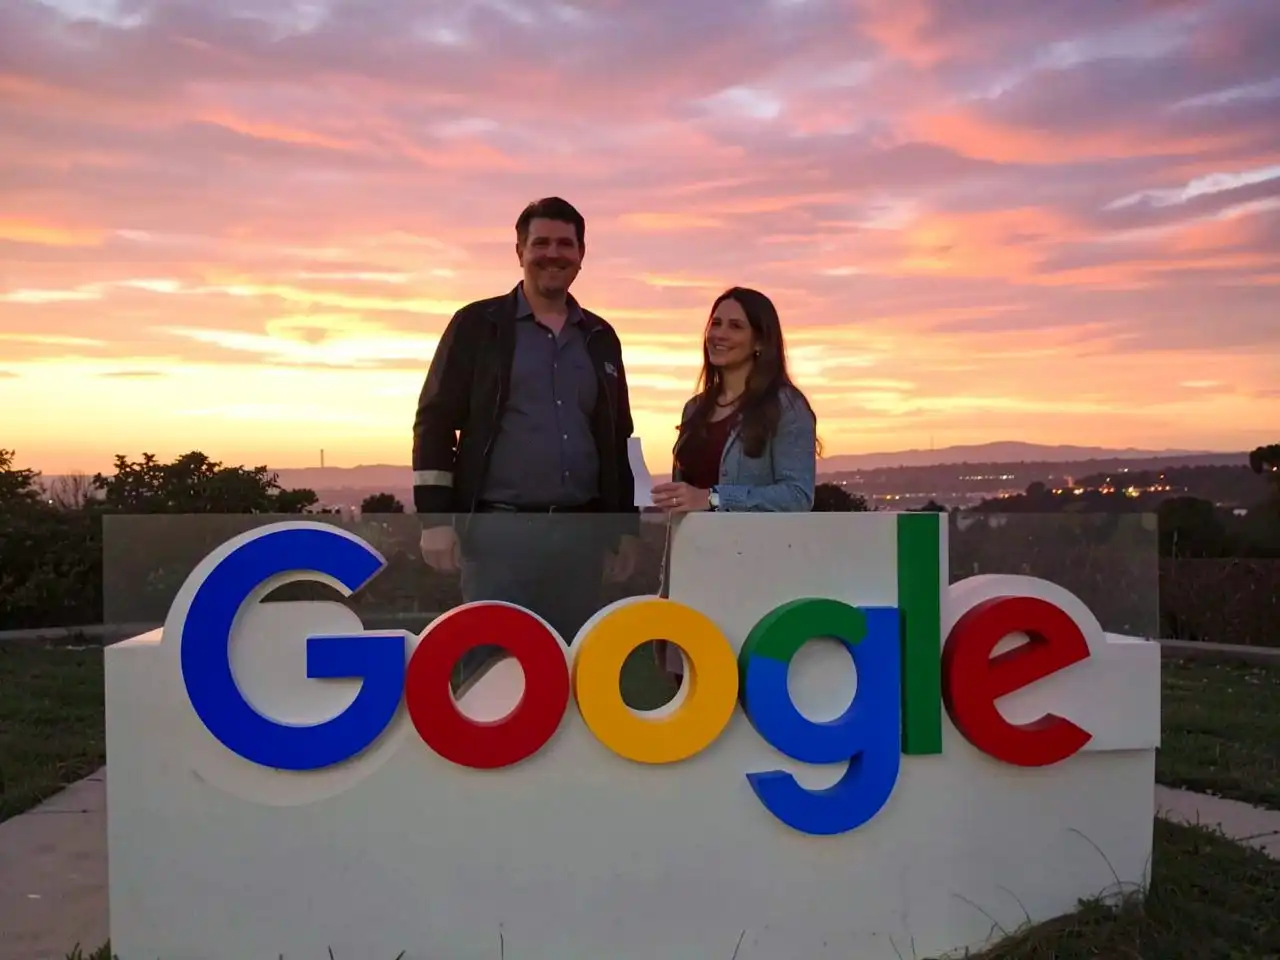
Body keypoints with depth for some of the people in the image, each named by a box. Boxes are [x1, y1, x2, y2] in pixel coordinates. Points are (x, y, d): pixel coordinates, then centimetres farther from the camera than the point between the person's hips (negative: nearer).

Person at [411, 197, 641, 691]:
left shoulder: (600, 338, 14)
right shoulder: (477, 325, 2)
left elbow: (618, 439, 17)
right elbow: (435, 423, -2)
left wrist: (626, 526, 12)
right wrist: (435, 518, -11)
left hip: (579, 534, 4)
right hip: (499, 531, -4)